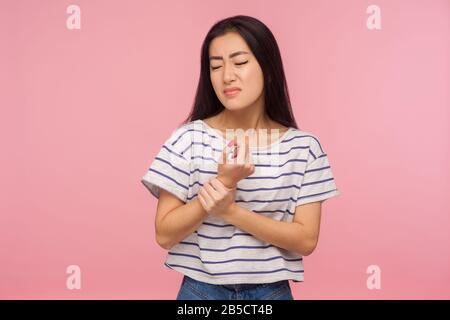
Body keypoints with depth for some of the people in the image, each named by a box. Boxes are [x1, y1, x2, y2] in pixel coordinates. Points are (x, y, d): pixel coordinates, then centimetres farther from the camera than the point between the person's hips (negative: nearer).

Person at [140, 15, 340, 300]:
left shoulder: (303, 146, -7)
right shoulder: (189, 138, -10)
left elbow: (306, 240, -9)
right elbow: (164, 235, -10)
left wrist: (230, 210, -20)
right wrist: (223, 183, -23)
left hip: (272, 291, 1)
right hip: (201, 289, 0)